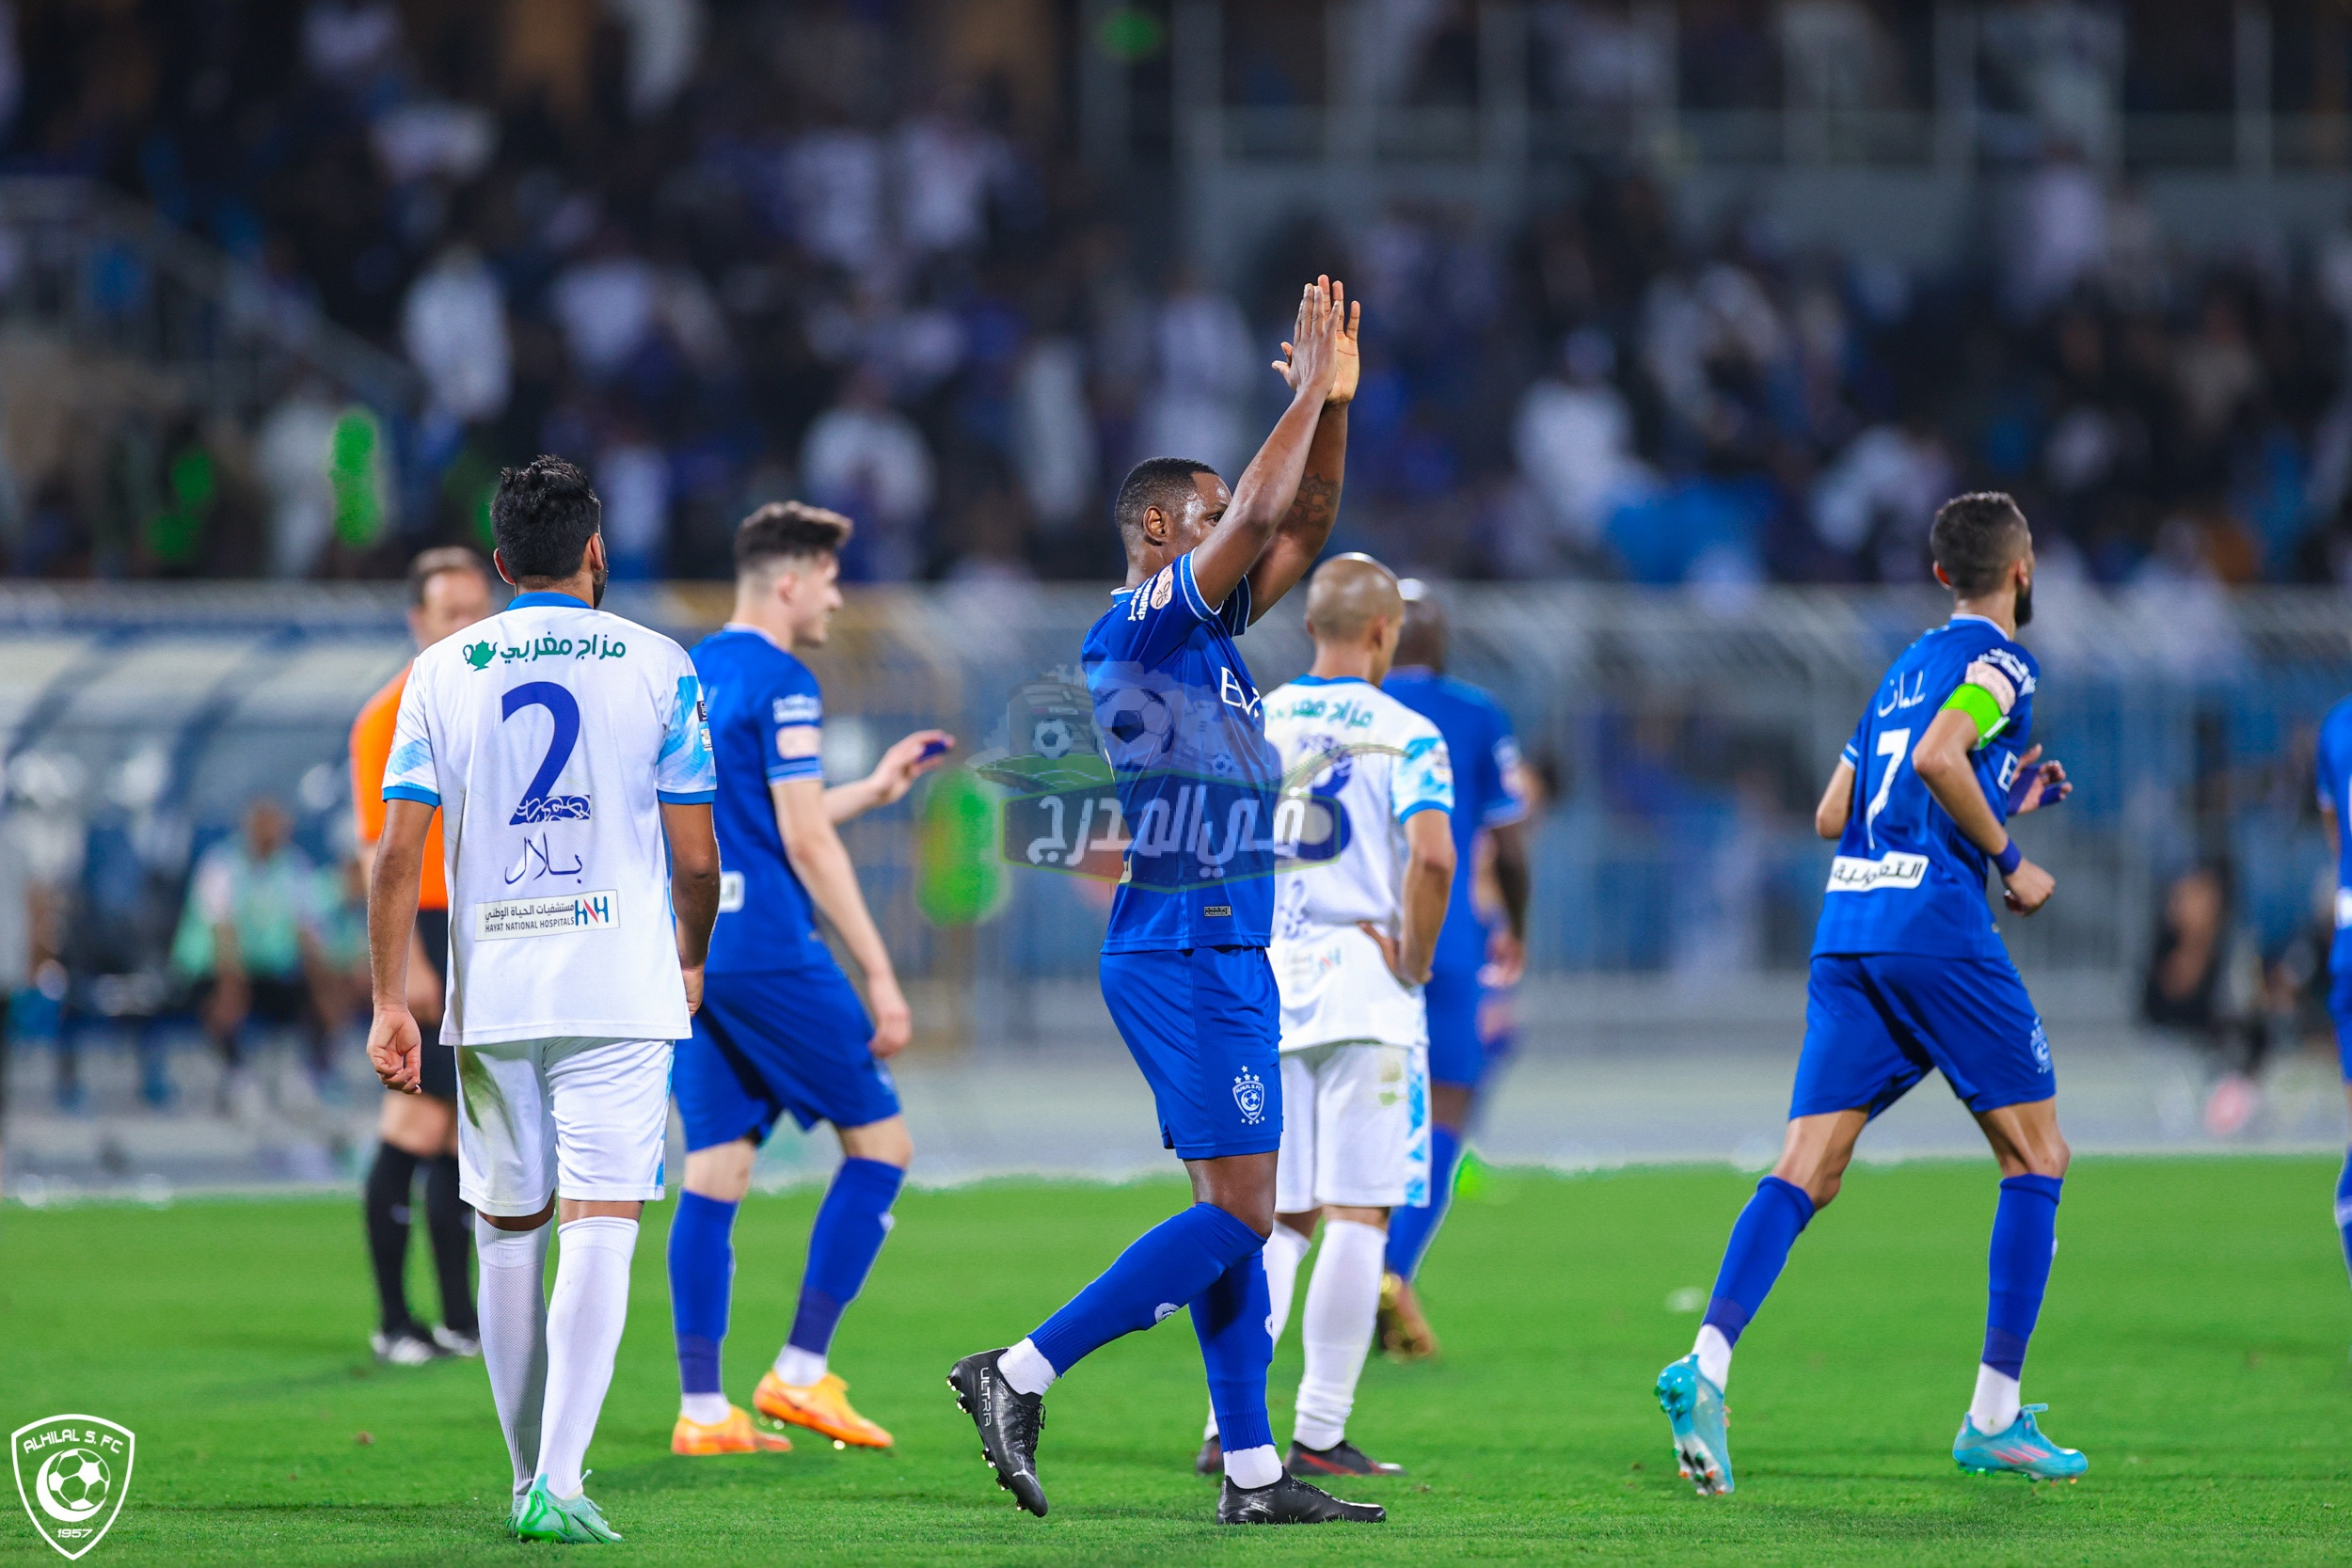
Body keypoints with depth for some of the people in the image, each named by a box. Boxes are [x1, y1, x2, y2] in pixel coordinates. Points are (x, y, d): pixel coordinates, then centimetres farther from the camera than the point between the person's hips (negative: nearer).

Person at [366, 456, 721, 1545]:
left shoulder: (443, 672, 4)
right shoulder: (657, 668, 0)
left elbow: (399, 849, -2)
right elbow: (694, 857, 1)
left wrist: (389, 1002, 1)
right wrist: (693, 963, 20)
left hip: (490, 994, 2)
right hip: (620, 987, -2)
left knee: (508, 1236, 15)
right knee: (599, 1231, -6)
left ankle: (529, 1477, 22)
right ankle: (558, 1483, -20)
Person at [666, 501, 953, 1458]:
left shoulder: (685, 678, 16)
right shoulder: (780, 683, -10)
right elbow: (805, 844, -14)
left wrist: (873, 790, 30)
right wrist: (880, 976, -11)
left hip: (688, 951, 8)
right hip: (769, 955, -8)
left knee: (715, 1172, 6)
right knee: (879, 1141, 2)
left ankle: (701, 1408, 1)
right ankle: (800, 1371, -3)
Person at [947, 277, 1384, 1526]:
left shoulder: (1206, 626, 15)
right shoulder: (1139, 627, -10)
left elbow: (1300, 526, 19)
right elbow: (1258, 515, -17)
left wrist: (1334, 402, 9)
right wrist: (1308, 394, -8)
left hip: (1226, 954, 10)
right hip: (1182, 953, -10)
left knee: (1238, 1210, 8)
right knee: (1238, 1210, -12)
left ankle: (1252, 1470, 9)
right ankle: (1022, 1376, -13)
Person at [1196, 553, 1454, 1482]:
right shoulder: (1402, 735, -5)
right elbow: (1431, 856, -20)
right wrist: (1415, 960, -7)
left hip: (1265, 986, 5)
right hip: (1363, 986, -5)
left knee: (1278, 1219, 13)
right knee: (1357, 1214, -1)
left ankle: (1227, 1423, 2)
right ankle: (1319, 1435, -5)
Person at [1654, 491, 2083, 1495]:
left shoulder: (1908, 665, 24)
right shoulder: (1999, 662, -1)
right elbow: (1937, 757, -20)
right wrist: (2008, 855, -7)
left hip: (1845, 928, 7)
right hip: (1936, 927, -7)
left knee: (1807, 1170, -2)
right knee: (2035, 1156, 7)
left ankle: (1708, 1363, -24)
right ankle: (1995, 1418, 4)